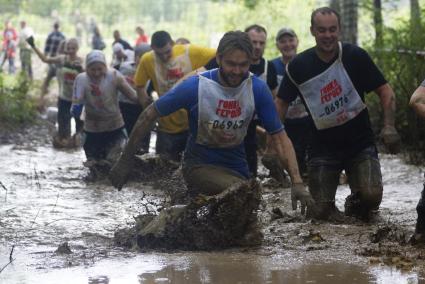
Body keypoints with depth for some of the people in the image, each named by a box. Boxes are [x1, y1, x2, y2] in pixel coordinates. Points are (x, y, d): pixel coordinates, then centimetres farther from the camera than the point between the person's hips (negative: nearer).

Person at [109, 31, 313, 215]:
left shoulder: (257, 89, -13)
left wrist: (297, 182, -23)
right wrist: (125, 162, -7)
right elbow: (149, 116, -9)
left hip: (236, 167, 5)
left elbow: (279, 137, -11)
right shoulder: (196, 87, -20)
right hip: (199, 165, -5)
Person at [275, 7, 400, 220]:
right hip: (323, 146, 1)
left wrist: (389, 126, -20)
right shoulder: (299, 66, -4)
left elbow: (385, 91, -5)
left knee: (372, 195, -23)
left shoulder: (355, 56, -8)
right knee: (321, 211, -8)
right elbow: (282, 103, 7)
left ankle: (355, 203, 14)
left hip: (360, 144, -1)